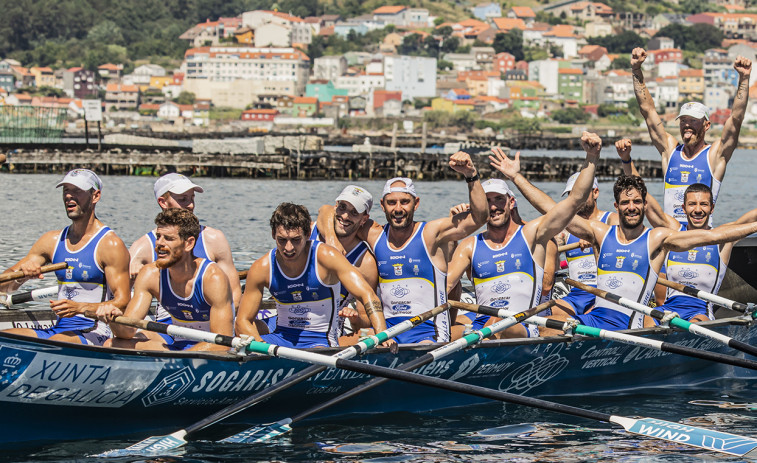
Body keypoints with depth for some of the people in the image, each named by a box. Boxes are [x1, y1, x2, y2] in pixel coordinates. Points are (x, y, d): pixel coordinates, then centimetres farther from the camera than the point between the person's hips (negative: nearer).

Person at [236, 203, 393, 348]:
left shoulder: (326, 257, -13)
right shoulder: (261, 268, -5)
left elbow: (367, 295, -18)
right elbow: (243, 321, 1)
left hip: (320, 340, -4)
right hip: (281, 337, 4)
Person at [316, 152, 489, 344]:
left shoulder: (432, 233, -3)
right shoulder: (375, 235, 9)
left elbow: (478, 217, -16)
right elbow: (328, 211, 20)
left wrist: (471, 175, -26)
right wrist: (331, 239, 0)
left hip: (428, 331, -5)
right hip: (387, 329, 5)